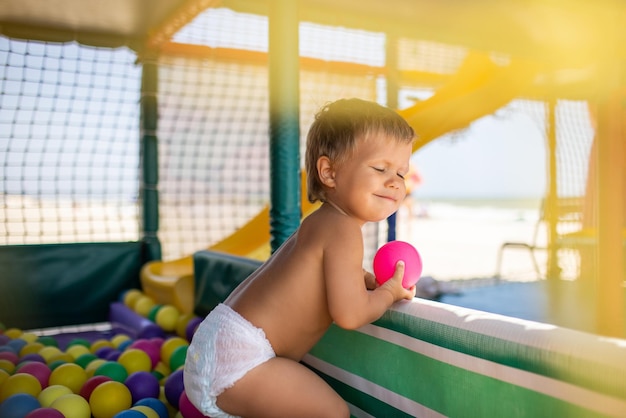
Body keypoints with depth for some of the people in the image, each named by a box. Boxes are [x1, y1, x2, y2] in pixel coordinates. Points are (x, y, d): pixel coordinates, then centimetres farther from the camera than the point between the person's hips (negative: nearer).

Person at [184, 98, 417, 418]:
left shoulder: (320, 223, 11)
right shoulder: (342, 230, -19)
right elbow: (349, 314, -23)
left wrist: (371, 280, 10)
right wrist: (390, 290, -4)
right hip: (238, 352, -10)